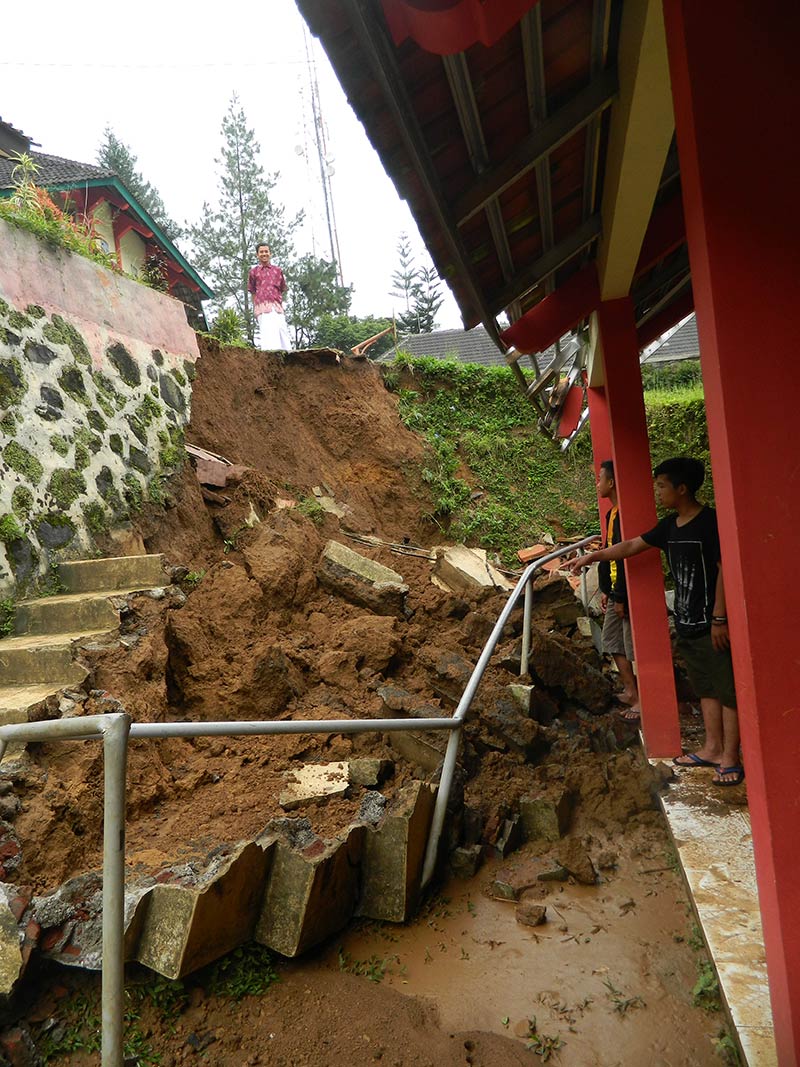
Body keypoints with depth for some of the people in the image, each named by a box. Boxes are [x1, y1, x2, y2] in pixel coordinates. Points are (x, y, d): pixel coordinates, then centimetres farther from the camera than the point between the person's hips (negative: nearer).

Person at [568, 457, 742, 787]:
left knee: (727, 689, 0)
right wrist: (592, 556, 17)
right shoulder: (670, 525, 10)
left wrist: (720, 618, -18)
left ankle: (730, 758, 7)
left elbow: (725, 569, -16)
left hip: (712, 623, -8)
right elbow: (631, 546, 18)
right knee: (706, 688, 15)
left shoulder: (711, 522, -14)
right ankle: (713, 748, 25)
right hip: (687, 624, 8)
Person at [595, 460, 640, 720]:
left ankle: (643, 699, 11)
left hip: (627, 592, -10)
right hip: (615, 590, 10)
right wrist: (606, 589, 18)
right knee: (612, 640, 16)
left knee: (633, 645, -1)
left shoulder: (624, 514, -19)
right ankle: (631, 691, 28)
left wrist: (621, 597, -21)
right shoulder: (612, 513, 12)